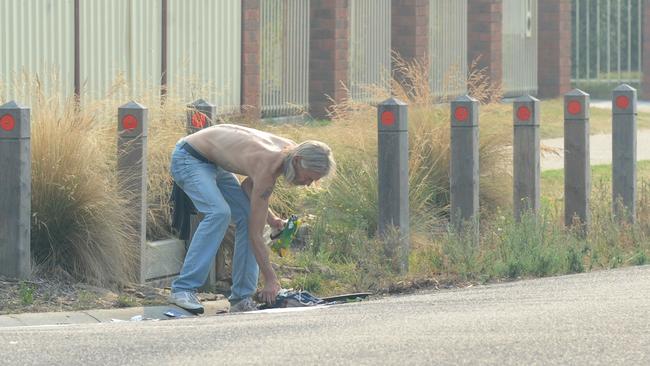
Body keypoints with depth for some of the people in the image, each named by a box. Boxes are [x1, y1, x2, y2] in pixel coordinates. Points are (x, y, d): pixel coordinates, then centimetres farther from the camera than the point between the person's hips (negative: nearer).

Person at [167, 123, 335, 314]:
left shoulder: (290, 149, -9)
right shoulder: (267, 169, -33)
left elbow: (248, 185, 7)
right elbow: (255, 234, -28)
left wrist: (270, 218, -7)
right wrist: (270, 280, -25)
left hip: (214, 163, 9)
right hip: (188, 157, -9)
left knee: (247, 217, -3)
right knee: (219, 212, -30)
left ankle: (241, 298, 0)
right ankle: (183, 289, -29)